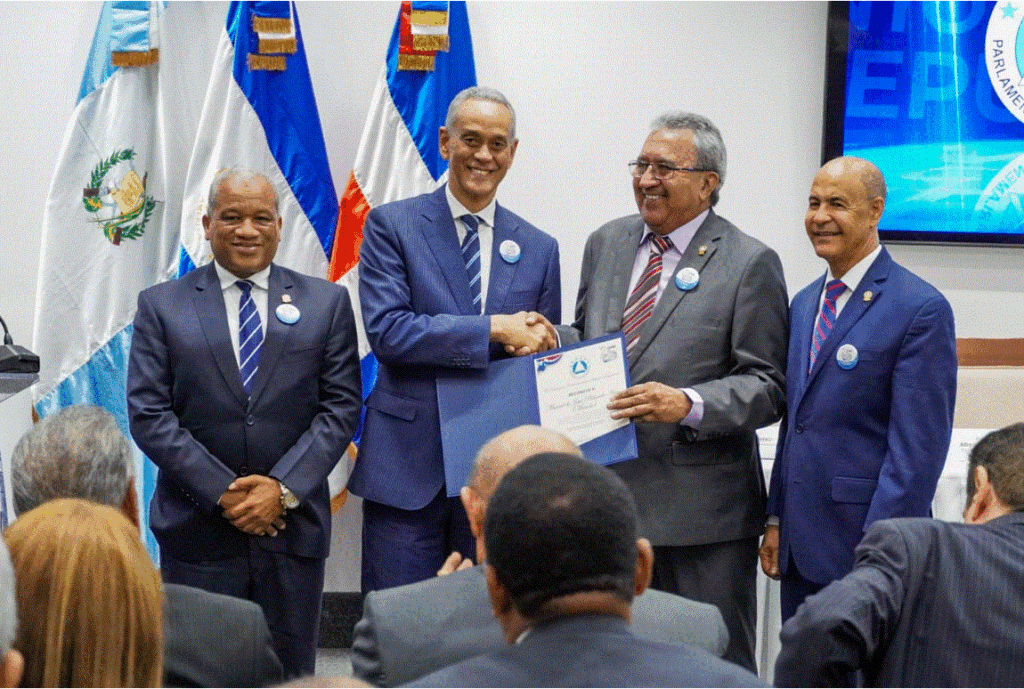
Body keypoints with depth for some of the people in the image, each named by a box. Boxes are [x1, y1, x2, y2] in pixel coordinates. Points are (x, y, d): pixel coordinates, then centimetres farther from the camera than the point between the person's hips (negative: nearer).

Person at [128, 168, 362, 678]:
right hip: (198, 533, -1)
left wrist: (283, 488, -11)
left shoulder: (326, 302, 6)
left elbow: (341, 406, 1)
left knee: (290, 672, 8)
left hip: (294, 527, 1)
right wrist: (223, 492, -11)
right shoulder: (162, 306, 4)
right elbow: (149, 414, -3)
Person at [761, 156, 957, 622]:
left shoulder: (922, 309, -11)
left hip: (867, 543, -7)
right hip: (800, 545, 7)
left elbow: (917, 447, -15)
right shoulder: (803, 304, 14)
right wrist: (775, 520, 13)